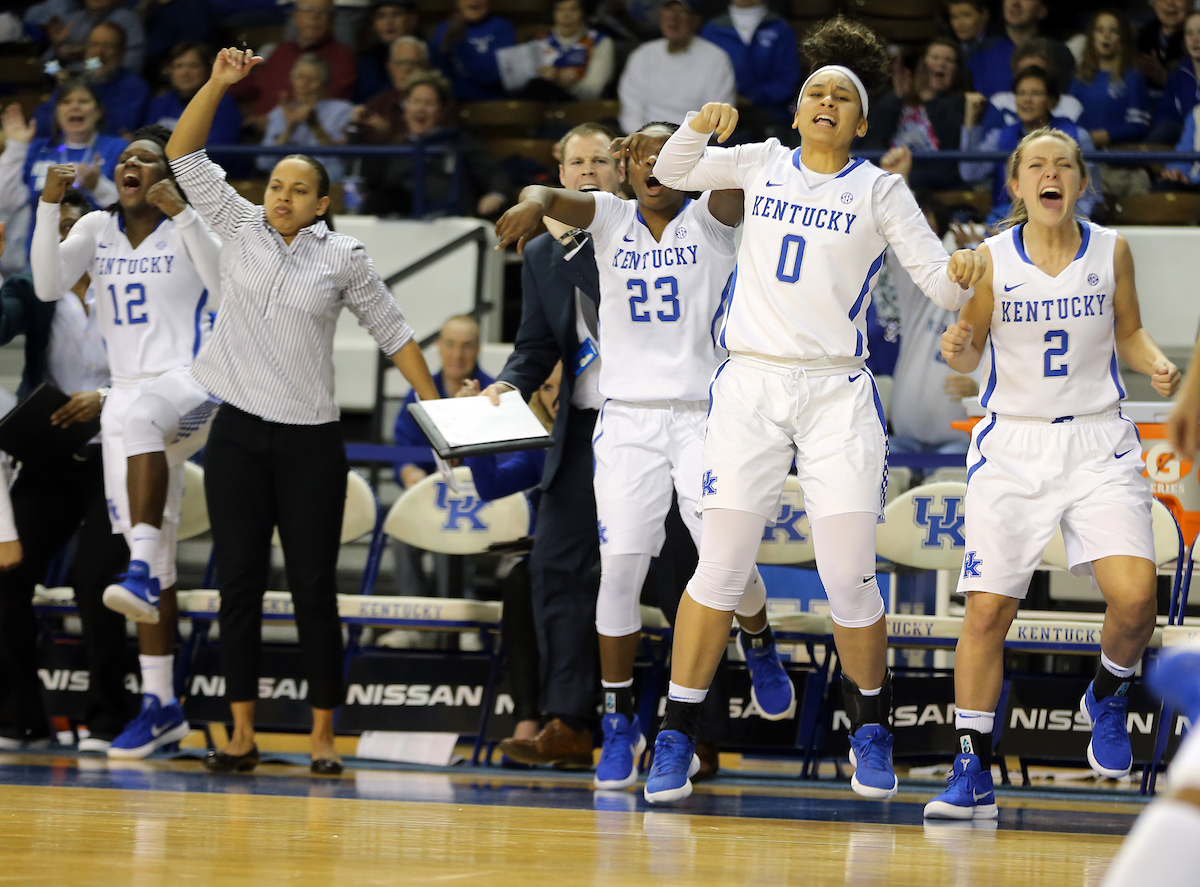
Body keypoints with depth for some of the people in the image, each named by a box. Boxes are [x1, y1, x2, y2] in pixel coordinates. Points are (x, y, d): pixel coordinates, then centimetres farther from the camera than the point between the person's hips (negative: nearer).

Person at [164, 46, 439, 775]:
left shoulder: (343, 257, 1)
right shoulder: (240, 230, 5)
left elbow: (394, 332, 8)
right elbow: (185, 155, 3)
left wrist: (435, 407, 4)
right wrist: (220, 84, -8)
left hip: (310, 440, -2)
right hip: (239, 433, 2)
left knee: (314, 590, -1)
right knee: (240, 584, 1)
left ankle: (324, 736, 4)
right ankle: (243, 734, 5)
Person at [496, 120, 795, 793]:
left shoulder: (712, 219, 0)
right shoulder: (610, 219, 5)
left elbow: (738, 185, -22)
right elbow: (556, 197, -15)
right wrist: (533, 203, -40)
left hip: (705, 415, -1)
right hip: (628, 418, 1)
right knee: (621, 565, -5)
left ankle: (759, 643, 28)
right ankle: (621, 720, 5)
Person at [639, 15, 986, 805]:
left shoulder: (879, 190, 3)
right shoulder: (764, 164, 10)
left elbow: (942, 284, -2)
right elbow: (673, 173, 19)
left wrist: (961, 275, -26)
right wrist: (701, 128, -3)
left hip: (838, 392, -1)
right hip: (751, 384, 1)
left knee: (851, 579, -5)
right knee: (722, 569, -3)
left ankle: (871, 731, 15)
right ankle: (676, 739, 4)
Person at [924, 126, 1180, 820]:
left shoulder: (1111, 250, 0)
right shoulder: (991, 257, -3)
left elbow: (1128, 334, 12)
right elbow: (970, 356, 2)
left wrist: (1159, 366, -8)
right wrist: (957, 349, -21)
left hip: (1097, 443, 0)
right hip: (1012, 448, 0)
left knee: (1135, 594, -17)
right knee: (989, 608, -5)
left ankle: (1109, 694, 16)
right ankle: (972, 772, 5)